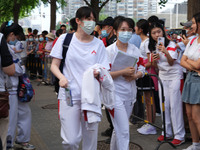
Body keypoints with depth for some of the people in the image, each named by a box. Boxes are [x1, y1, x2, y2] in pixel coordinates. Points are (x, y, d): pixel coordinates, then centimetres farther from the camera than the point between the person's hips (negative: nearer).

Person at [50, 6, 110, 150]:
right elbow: (54, 65, 5)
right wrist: (62, 77, -16)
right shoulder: (65, 39, 3)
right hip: (69, 95, -2)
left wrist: (98, 74, -19)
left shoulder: (98, 44, 7)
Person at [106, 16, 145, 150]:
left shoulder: (135, 50, 6)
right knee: (123, 131, -9)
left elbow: (141, 70, 11)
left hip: (130, 93, 6)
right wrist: (124, 71, -21)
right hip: (115, 93, -5)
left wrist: (134, 76, -11)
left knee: (119, 128, 19)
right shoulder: (109, 51, -9)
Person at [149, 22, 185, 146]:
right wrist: (154, 59, -10)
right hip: (162, 76, 6)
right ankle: (167, 132, 18)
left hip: (175, 76, -6)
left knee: (175, 105, -8)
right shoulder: (154, 47, 4)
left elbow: (171, 62, -23)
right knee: (164, 105, 7)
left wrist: (166, 52, -40)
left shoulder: (171, 44, -13)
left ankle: (179, 135, -3)